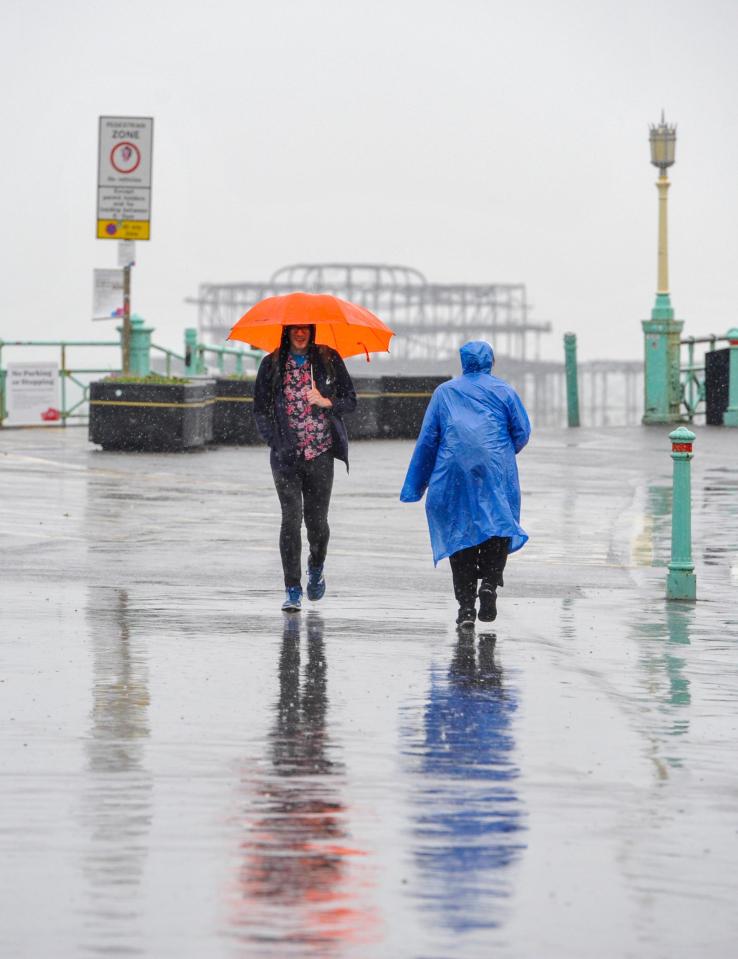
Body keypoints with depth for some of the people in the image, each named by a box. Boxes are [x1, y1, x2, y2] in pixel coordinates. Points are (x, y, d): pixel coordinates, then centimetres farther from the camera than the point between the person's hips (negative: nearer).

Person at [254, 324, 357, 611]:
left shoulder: (328, 360, 5)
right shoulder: (272, 364, 5)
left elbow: (350, 400, 8)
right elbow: (260, 409, 8)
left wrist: (327, 402, -11)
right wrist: (274, 440, -4)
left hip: (320, 454, 0)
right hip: (286, 455, 0)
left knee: (317, 520, 2)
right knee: (291, 518, -10)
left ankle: (316, 568, 34)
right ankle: (292, 590, -6)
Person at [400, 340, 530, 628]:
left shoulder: (444, 392, 13)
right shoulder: (503, 391, 10)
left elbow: (427, 438, 9)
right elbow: (523, 430, 4)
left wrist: (416, 485, 13)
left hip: (453, 472, 1)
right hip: (496, 473, -1)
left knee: (458, 534, 4)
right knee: (497, 528, 2)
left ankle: (466, 603, -2)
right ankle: (489, 584, -22)